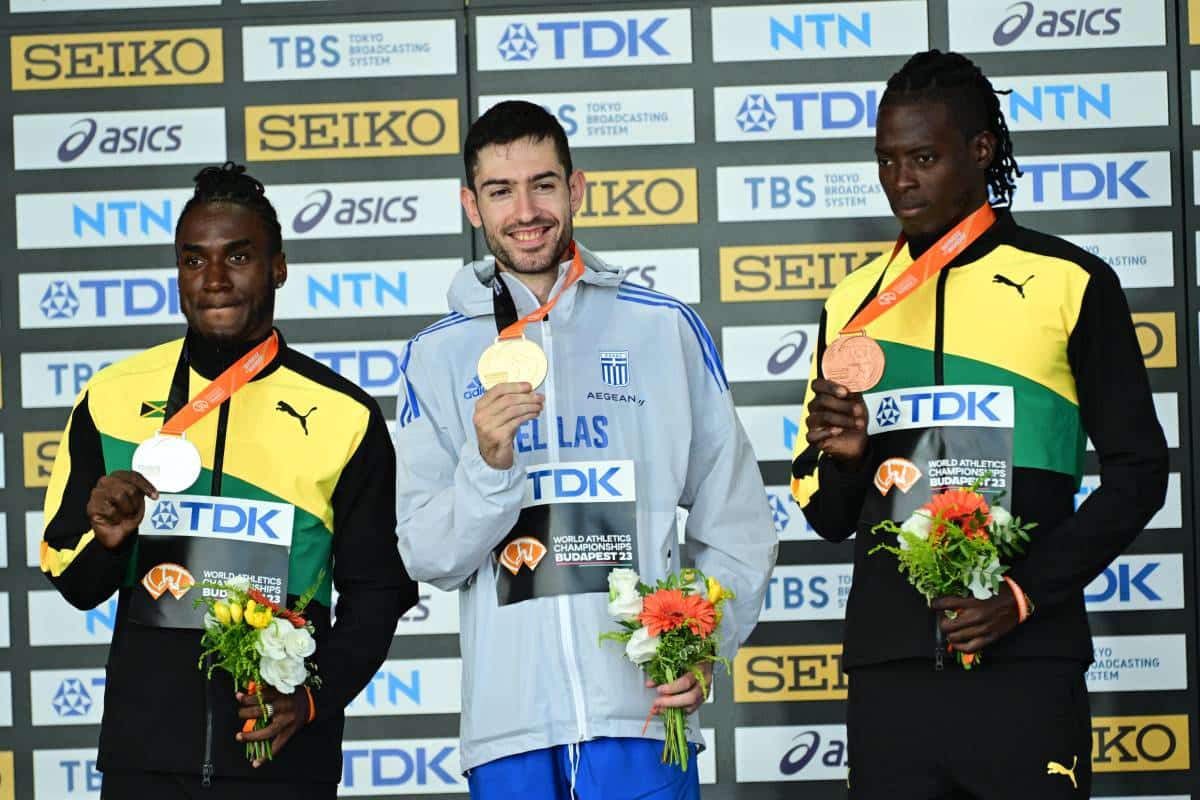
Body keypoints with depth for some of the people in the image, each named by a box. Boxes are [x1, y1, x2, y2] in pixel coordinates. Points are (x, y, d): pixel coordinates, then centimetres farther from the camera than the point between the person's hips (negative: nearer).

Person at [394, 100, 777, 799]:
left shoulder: (666, 328, 8)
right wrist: (487, 466, -14)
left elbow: (737, 526, 10)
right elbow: (429, 558, 3)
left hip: (643, 712, 0)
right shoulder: (438, 356, 8)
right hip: (507, 722, 1)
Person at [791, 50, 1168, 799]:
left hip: (1026, 665, -3)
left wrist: (1027, 592, -10)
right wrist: (841, 457, -5)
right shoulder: (854, 303, 12)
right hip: (890, 671, 3)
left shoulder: (1069, 283, 1)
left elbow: (1137, 471, 1)